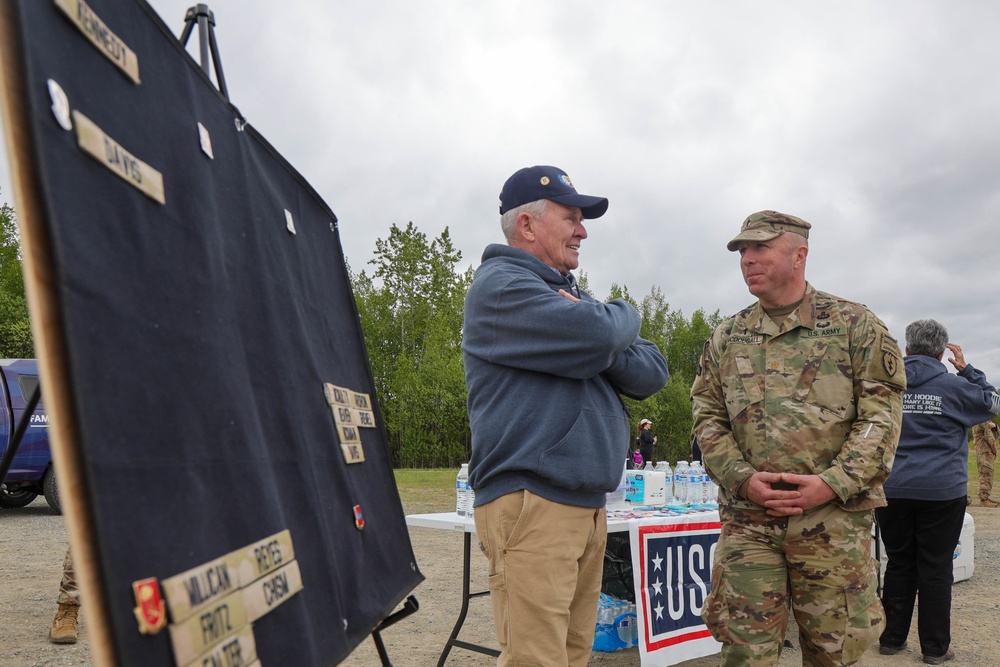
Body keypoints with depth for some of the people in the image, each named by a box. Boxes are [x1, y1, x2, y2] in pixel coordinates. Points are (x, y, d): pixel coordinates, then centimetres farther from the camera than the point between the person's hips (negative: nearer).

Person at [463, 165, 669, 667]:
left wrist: (596, 339, -8)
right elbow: (598, 336, -22)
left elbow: (652, 374, 11)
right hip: (531, 504, -8)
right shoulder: (498, 285, -6)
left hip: (590, 506, 8)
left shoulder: (572, 296, 20)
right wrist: (622, 316, 1)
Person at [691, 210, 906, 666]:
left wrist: (833, 483, -13)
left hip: (834, 520, -1)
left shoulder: (855, 325, 4)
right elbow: (707, 418, 9)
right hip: (746, 521, 2)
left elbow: (881, 413, -2)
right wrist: (743, 478, -7)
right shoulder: (725, 339, 12)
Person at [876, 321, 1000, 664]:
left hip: (893, 490, 2)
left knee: (898, 564, 12)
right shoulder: (954, 387, -4)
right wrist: (966, 369, 16)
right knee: (936, 569, 6)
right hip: (943, 491, -2)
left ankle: (891, 639, 19)